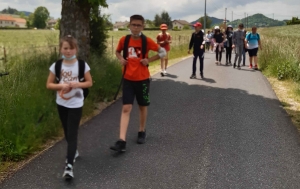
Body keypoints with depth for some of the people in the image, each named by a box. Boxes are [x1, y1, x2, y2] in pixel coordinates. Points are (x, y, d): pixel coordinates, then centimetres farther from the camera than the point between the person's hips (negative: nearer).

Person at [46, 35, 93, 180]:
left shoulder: (82, 65, -9)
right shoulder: (56, 65, -5)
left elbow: (90, 83, -1)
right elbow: (49, 84, 0)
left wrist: (78, 84, -20)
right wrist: (61, 85, -18)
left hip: (76, 104, -3)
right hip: (61, 104, 3)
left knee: (72, 134, -7)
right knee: (67, 132, 18)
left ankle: (69, 165, -9)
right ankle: (73, 151, 44)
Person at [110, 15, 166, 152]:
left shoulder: (147, 40, -8)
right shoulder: (123, 40, -2)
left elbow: (163, 52, -1)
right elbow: (117, 51, 18)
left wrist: (149, 60, -11)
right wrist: (121, 59, -3)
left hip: (142, 79, -1)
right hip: (128, 79, 1)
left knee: (142, 106, 14)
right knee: (126, 108, -6)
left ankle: (142, 132, 36)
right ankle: (121, 141, -9)